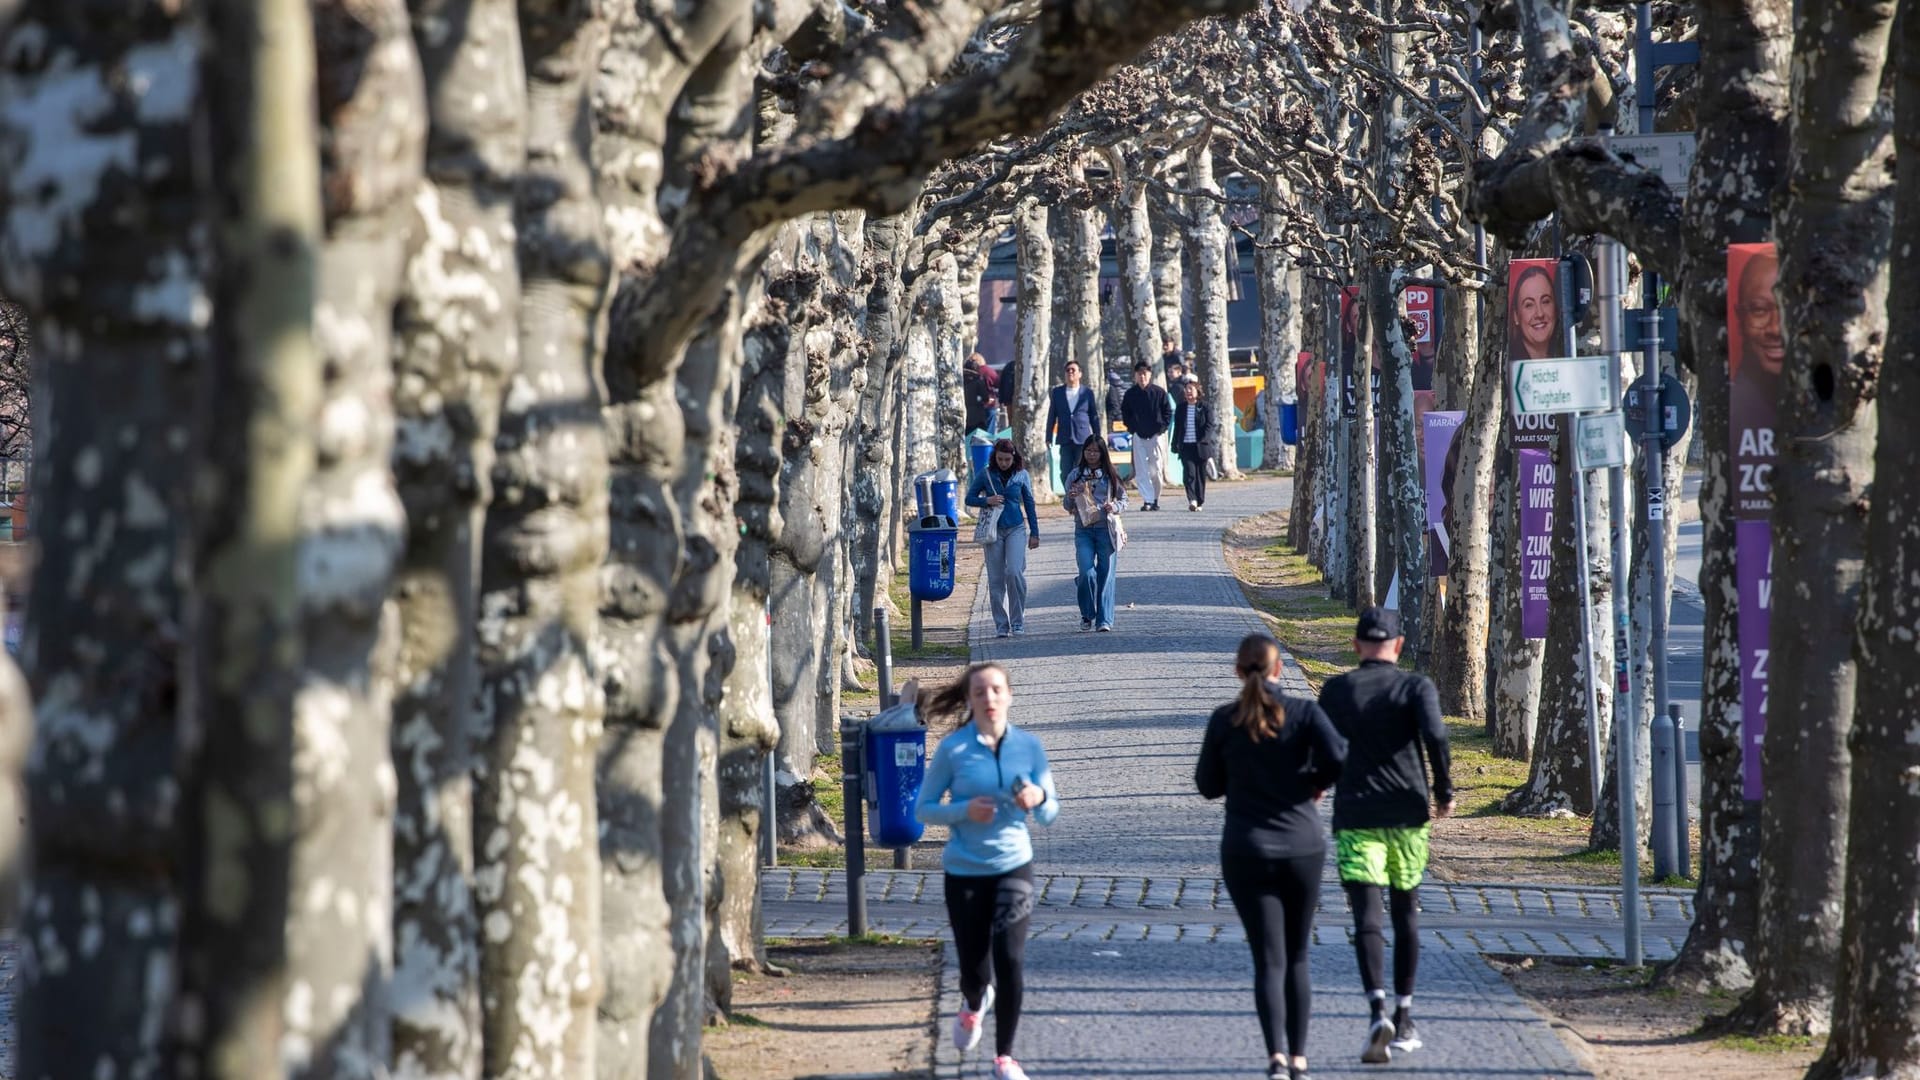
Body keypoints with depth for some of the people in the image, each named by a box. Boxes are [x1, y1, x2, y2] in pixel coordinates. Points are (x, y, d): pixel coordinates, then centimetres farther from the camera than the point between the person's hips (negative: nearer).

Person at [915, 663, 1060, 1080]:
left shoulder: (1029, 747, -1)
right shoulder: (953, 749, -7)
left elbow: (1050, 814, 5)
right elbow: (924, 808, -1)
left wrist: (1039, 799, -18)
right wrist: (964, 810, -19)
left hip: (1014, 866, 1)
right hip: (965, 871, -1)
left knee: (1010, 960, -12)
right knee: (974, 967, 5)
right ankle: (974, 1005, 44)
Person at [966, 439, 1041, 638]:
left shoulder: (1021, 475, 4)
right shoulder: (986, 474, 2)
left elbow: (1029, 504, 10)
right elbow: (970, 498, 8)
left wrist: (1034, 533, 9)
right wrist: (987, 500, -12)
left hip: (1016, 529, -1)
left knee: (1014, 572, -16)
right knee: (996, 579, 0)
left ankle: (1018, 621, -4)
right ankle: (1001, 625, 7)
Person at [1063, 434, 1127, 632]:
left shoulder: (1110, 475, 5)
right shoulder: (1075, 475, 7)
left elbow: (1124, 500, 10)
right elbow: (1068, 506, 11)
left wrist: (1114, 507, -11)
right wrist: (1071, 498, -11)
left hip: (1106, 529, 0)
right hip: (1083, 530, 0)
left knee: (1106, 574, -2)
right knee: (1087, 573, -12)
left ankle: (1104, 620, 1)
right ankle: (1087, 615, 7)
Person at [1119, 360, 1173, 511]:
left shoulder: (1159, 392, -2)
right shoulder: (1130, 394, 3)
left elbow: (1168, 411, 4)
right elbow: (1125, 412, 13)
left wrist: (1162, 427, -5)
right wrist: (1131, 428, 1)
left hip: (1155, 435, -1)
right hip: (1138, 436, 1)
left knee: (1155, 470, 2)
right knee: (1141, 471, -6)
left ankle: (1156, 499, 16)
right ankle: (1147, 500, -6)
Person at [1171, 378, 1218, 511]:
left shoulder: (1205, 407, 1)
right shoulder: (1181, 409, 10)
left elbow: (1210, 425, -4)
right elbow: (1177, 427, 14)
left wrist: (1203, 440, -17)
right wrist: (1175, 444, 8)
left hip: (1201, 446, -1)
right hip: (1185, 446, 1)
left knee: (1200, 475, 6)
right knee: (1189, 473, -14)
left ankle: (1199, 502, 15)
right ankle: (1192, 500, -23)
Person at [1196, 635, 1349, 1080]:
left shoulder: (1224, 721, -2)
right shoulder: (1304, 712, -5)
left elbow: (1208, 785, 4)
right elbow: (1337, 757, -19)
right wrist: (1318, 783, 1)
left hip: (1246, 852, 0)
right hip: (1302, 848, 0)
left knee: (1269, 960, -2)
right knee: (1297, 958, 15)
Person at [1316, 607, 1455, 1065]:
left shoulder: (1335, 690, 4)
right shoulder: (1416, 686, 0)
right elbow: (1435, 735, -16)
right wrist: (1444, 792, -4)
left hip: (1356, 816, -1)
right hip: (1408, 815, 1)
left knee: (1366, 920, -9)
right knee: (1406, 914, 17)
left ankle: (1378, 1010, -30)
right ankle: (1404, 1018, 21)